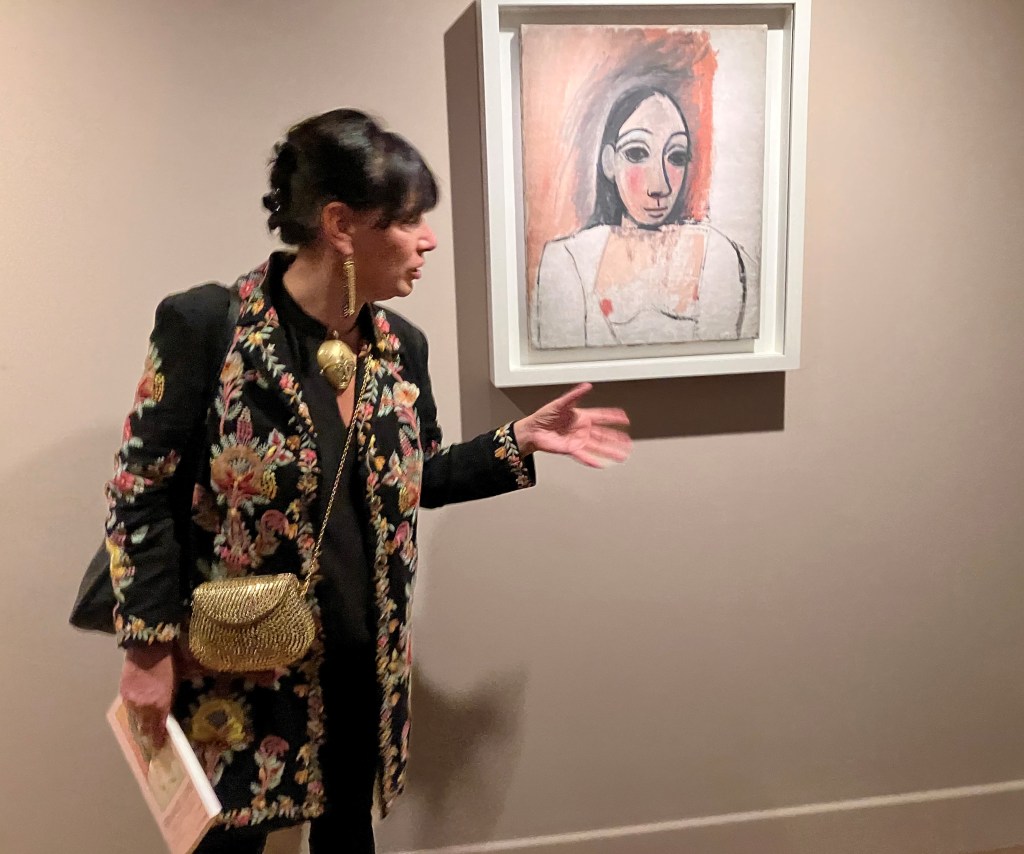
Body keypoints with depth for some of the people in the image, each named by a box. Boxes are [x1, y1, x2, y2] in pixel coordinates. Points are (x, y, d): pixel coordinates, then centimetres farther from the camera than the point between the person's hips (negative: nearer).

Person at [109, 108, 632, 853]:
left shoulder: (401, 347, -2)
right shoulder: (206, 324, -17)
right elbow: (141, 493, -11)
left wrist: (521, 442, 0)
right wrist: (148, 649, -10)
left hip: (361, 659, 5)